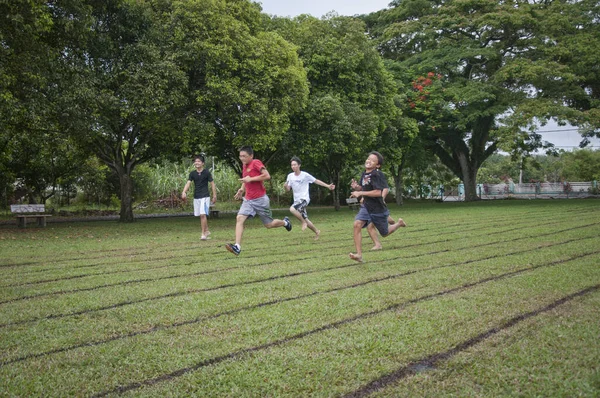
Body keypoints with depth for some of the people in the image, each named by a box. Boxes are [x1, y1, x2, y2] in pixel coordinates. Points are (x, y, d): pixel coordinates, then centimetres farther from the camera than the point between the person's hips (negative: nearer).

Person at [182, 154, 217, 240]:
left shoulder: (206, 173, -5)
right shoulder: (192, 173, 4)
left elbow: (212, 184, -2)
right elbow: (188, 183, -6)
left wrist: (214, 196, -4)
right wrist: (184, 192, -24)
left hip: (205, 196, -5)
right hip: (196, 197, 5)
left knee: (203, 214, -14)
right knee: (200, 215, 10)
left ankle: (203, 233, -8)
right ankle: (207, 231, 26)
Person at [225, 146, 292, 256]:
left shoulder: (256, 163, -12)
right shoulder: (244, 165, 11)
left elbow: (267, 176, -24)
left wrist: (251, 179, -23)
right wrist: (242, 189, 10)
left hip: (260, 199, -6)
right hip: (248, 200, 6)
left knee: (269, 224, 6)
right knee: (239, 219, -16)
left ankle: (285, 222, 38)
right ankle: (237, 247, -23)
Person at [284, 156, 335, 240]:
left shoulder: (305, 175, -9)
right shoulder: (290, 176, 3)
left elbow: (316, 181, 1)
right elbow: (288, 189, 5)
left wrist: (328, 186, -1)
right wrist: (285, 186, -18)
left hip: (304, 199, -6)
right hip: (297, 200, 6)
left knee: (292, 209, -32)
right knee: (305, 220, 10)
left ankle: (303, 222, -10)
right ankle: (317, 232, 31)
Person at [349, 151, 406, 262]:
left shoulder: (377, 175, -20)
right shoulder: (364, 174, 4)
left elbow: (378, 192, -29)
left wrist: (360, 193, -28)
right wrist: (356, 187, -4)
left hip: (378, 209, -6)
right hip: (366, 206, 6)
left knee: (385, 233, 12)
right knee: (357, 224, -18)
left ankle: (398, 223, 44)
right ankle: (359, 254, -17)